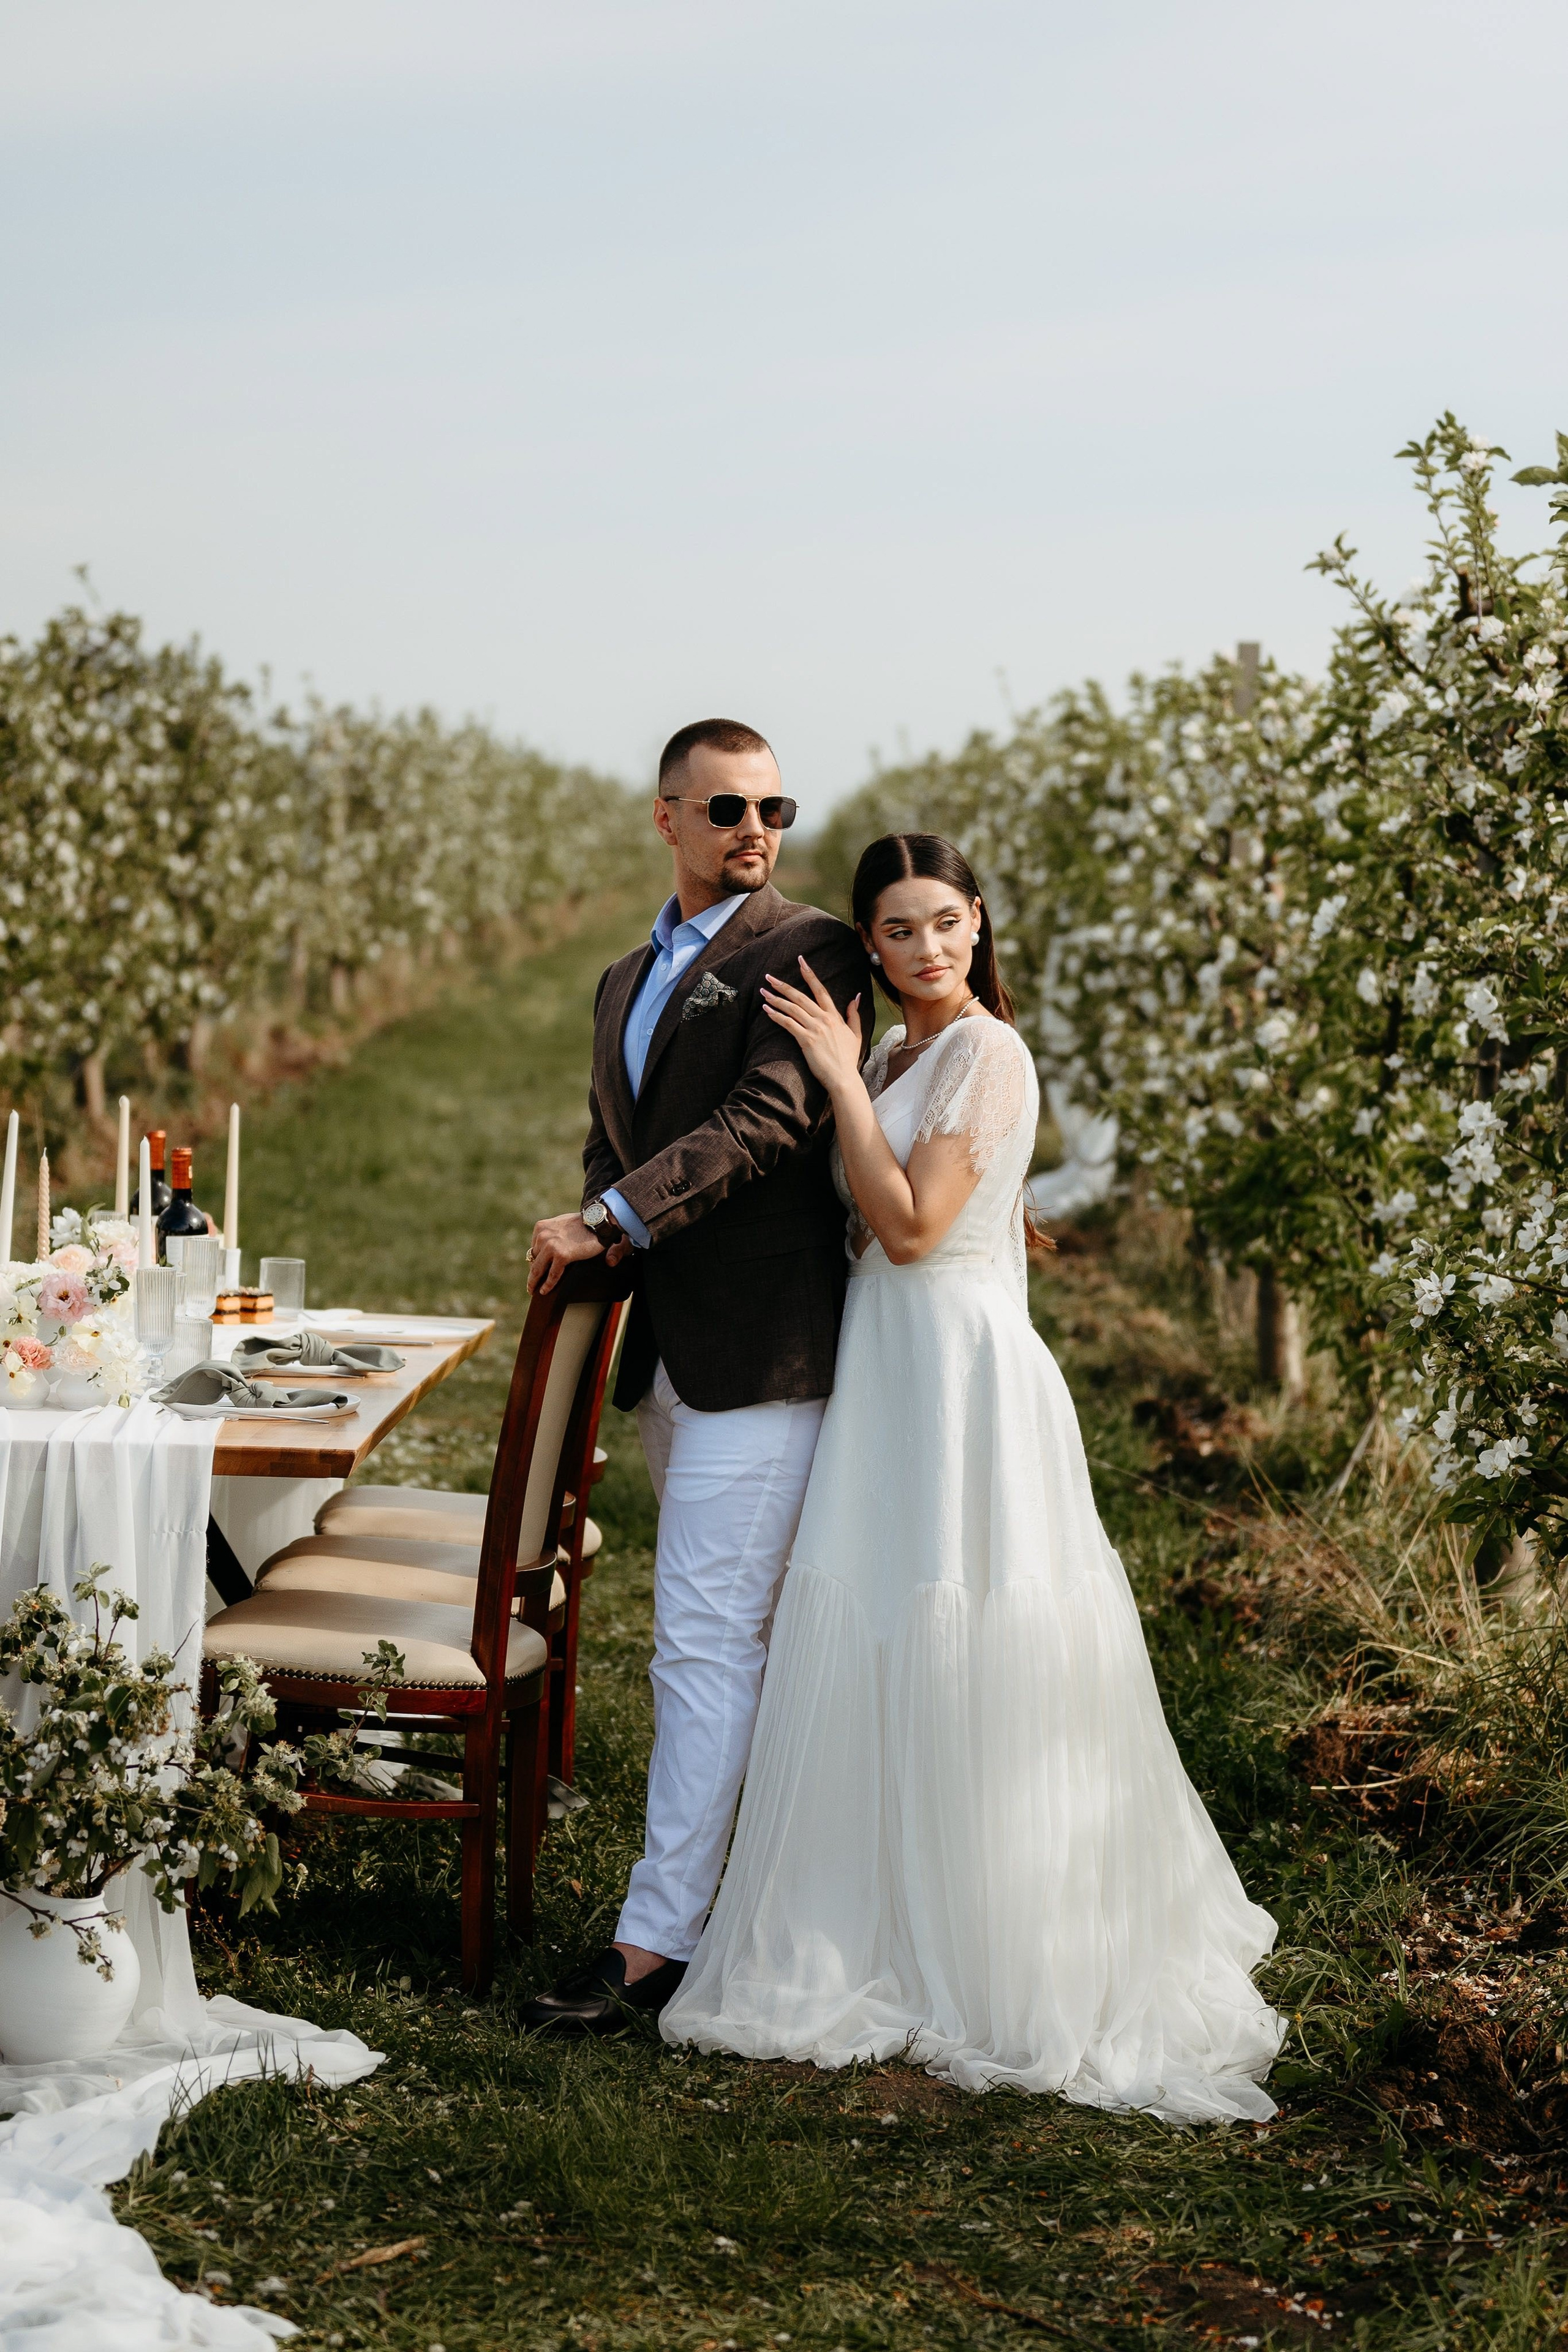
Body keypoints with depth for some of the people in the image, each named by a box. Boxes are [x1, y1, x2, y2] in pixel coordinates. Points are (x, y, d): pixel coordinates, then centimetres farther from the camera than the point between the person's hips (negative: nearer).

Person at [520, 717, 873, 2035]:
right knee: (750, 1632, 15)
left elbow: (769, 1121, -18)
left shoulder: (807, 951, -6)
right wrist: (589, 1250, 3)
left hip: (763, 1346, -8)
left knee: (707, 1635, -8)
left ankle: (658, 1940, -5)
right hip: (665, 1353, 8)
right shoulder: (629, 981, 20)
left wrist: (607, 1222, -21)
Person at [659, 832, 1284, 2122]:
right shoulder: (892, 1057, 14)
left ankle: (1001, 1976, 8)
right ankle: (883, 1945, 21)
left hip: (965, 1372, -9)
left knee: (963, 1665, -3)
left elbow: (910, 1225, -19)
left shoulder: (987, 1055, -12)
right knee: (869, 1652, 10)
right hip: (882, 1369, 9)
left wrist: (841, 1079, -14)